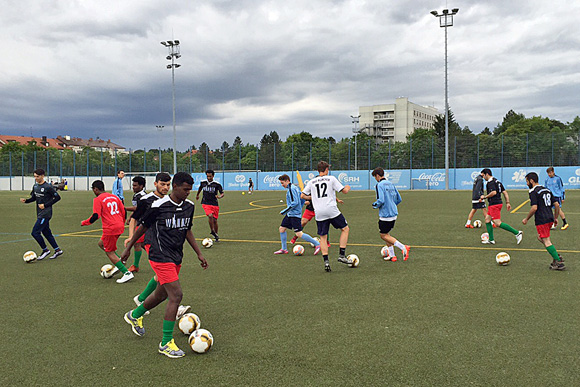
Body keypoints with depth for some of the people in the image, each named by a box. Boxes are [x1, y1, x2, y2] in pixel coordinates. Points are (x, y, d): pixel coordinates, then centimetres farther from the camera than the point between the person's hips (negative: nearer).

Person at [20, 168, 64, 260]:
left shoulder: (48, 187, -15)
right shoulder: (35, 186, 9)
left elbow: (57, 197, -13)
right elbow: (34, 198, 21)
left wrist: (45, 205, -17)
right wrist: (26, 200, 1)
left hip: (46, 214, -8)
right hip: (40, 214, 8)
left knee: (35, 232, -10)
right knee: (46, 233, 13)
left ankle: (45, 250, 4)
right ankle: (58, 250, 22)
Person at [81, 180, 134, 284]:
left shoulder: (97, 199, -7)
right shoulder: (114, 197, 14)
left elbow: (95, 216, -16)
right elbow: (123, 211, 15)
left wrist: (84, 223, 1)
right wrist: (122, 224, 29)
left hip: (110, 228, -8)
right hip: (120, 227, 8)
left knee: (110, 252, 4)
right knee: (101, 243, 24)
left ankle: (127, 273, -2)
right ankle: (120, 263, 14)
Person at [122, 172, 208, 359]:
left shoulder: (189, 206, 4)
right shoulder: (159, 206, -14)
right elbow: (143, 227, -1)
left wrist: (199, 253, 11)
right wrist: (128, 247, 9)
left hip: (176, 258, 8)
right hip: (161, 257, -7)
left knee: (161, 295, 19)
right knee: (176, 295, -15)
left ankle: (135, 316, 47)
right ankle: (166, 343, -4)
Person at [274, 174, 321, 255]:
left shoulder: (291, 189, -16)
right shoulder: (295, 187, 13)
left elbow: (295, 202, -23)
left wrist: (284, 211, -18)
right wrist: (299, 207, 24)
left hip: (295, 214, -10)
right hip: (290, 214, 10)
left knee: (299, 234, -12)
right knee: (281, 229, 10)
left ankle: (317, 244, -3)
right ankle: (284, 249, 18)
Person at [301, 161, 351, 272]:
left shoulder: (311, 182, 13)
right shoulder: (331, 179, 3)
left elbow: (302, 195, 14)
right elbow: (344, 191, 3)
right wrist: (348, 187, 26)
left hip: (319, 213, 3)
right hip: (331, 210, -3)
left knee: (323, 237, 10)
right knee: (345, 229, 14)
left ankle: (326, 261, -1)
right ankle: (342, 255, 7)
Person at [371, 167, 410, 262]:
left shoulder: (379, 185, -13)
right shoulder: (391, 184, 11)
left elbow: (381, 200, -23)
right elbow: (399, 199, 14)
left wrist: (375, 205, -4)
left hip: (385, 215, -8)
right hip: (394, 214, 8)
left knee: (383, 235, 2)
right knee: (385, 234, 19)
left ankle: (403, 248, -10)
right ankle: (392, 255, 18)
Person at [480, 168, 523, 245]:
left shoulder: (490, 182, -12)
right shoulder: (497, 181, 18)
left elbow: (493, 192, -26)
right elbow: (505, 192, 16)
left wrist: (484, 197, -13)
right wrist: (507, 203, 16)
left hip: (494, 205, -10)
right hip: (499, 203, 10)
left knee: (498, 223, -11)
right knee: (487, 220, 15)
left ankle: (517, 233, -14)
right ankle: (491, 240, 15)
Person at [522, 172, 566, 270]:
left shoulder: (533, 192, -10)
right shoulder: (546, 190, 14)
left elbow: (534, 208, -19)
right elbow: (557, 204, 13)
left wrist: (526, 219, -7)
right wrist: (555, 218, 23)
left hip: (541, 220, -9)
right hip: (550, 219, 9)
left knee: (546, 241, -3)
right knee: (540, 238, 22)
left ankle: (559, 263, -3)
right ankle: (556, 256, 14)